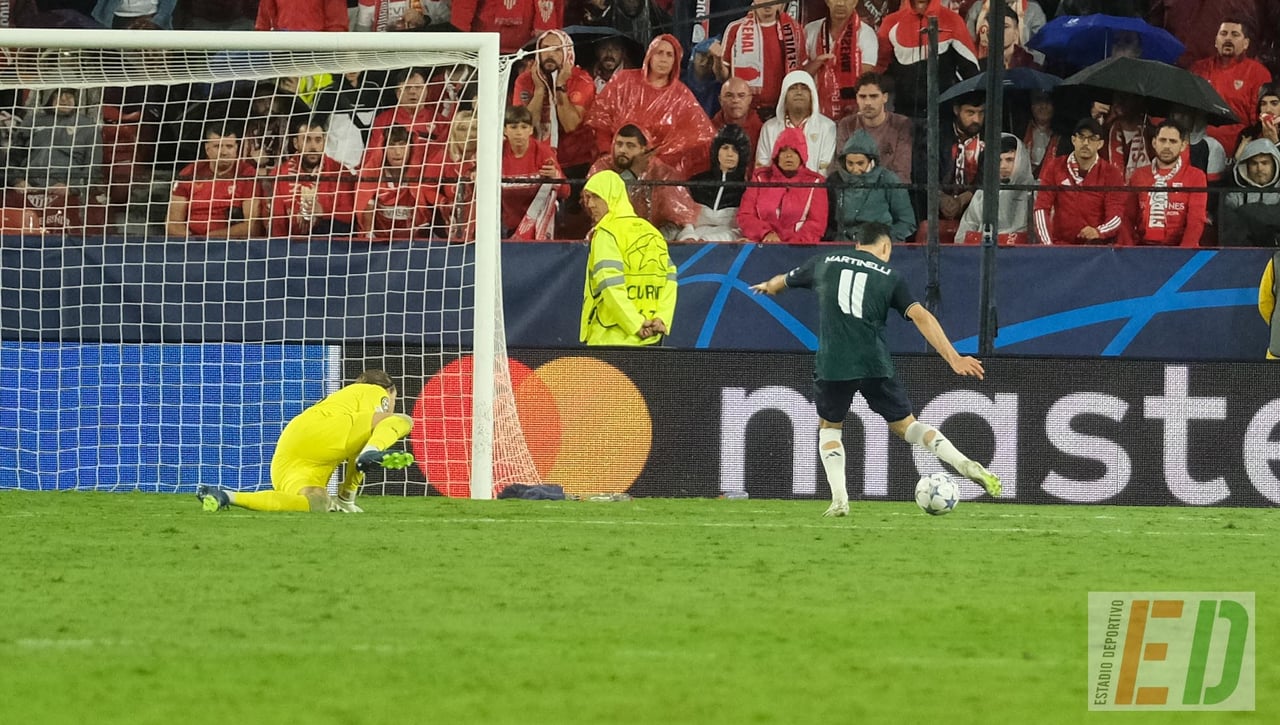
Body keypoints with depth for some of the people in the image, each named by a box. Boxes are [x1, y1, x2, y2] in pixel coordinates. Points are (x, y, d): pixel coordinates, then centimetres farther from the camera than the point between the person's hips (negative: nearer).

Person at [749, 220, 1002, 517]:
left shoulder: (825, 262, 15)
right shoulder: (889, 275, 10)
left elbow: (783, 281, 33)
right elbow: (921, 316, -2)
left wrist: (768, 286, 58)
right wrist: (953, 358, -6)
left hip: (832, 364, 0)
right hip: (875, 364, 0)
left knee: (829, 428, 22)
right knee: (905, 425, 12)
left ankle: (839, 500, 4)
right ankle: (966, 465, -8)